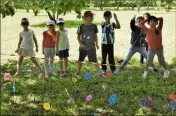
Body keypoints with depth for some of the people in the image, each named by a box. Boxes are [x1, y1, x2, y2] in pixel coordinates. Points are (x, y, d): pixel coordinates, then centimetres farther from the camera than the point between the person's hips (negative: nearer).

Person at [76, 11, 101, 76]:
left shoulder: (94, 26, 0)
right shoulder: (81, 26, -5)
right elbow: (78, 36, 0)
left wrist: (96, 44, 9)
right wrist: (80, 43, -14)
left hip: (91, 47, 0)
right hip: (83, 47, 0)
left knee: (94, 60, -4)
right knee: (80, 60, 12)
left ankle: (99, 72, 6)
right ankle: (77, 72, 28)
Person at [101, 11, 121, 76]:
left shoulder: (112, 24, -2)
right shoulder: (103, 23, -4)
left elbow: (118, 27, -19)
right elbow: (104, 23, -28)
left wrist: (116, 19, -29)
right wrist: (107, 20, -48)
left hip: (111, 43, 0)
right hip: (104, 43, 0)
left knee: (111, 57, 5)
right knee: (104, 57, 6)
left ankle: (113, 69, 13)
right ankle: (104, 69, 16)